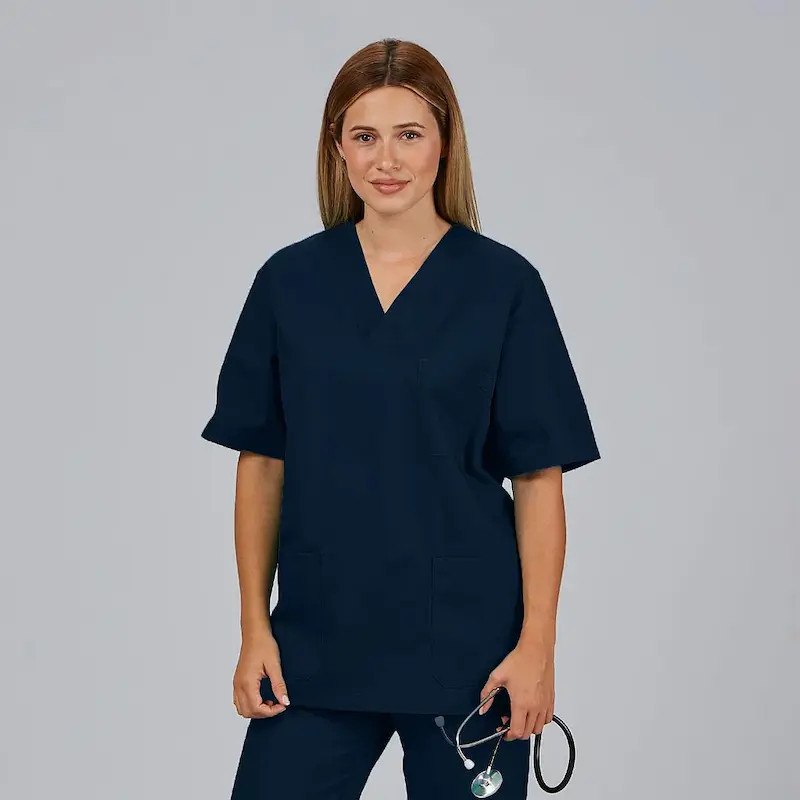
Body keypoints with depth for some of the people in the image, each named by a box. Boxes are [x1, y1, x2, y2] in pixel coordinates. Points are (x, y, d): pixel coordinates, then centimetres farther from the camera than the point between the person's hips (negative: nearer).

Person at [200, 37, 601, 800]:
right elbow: (261, 462, 5)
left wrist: (537, 644, -9)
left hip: (464, 642, -2)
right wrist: (255, 627, 1)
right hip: (318, 642, 2)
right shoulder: (289, 281, 2)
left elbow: (539, 477, -4)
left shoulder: (504, 284, -4)